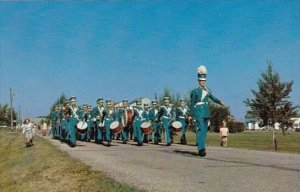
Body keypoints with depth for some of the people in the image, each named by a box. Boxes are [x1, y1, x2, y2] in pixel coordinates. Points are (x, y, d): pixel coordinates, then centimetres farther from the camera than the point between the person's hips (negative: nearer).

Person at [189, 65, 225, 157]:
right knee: (201, 129, -18)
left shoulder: (207, 90, 13)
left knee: (204, 130, 9)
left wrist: (220, 102, 6)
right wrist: (191, 115, -4)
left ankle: (201, 148, 17)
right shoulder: (195, 91, -3)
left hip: (206, 112, 7)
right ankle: (201, 149, -25)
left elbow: (212, 98, 24)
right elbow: (192, 104, -2)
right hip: (198, 112, -7)